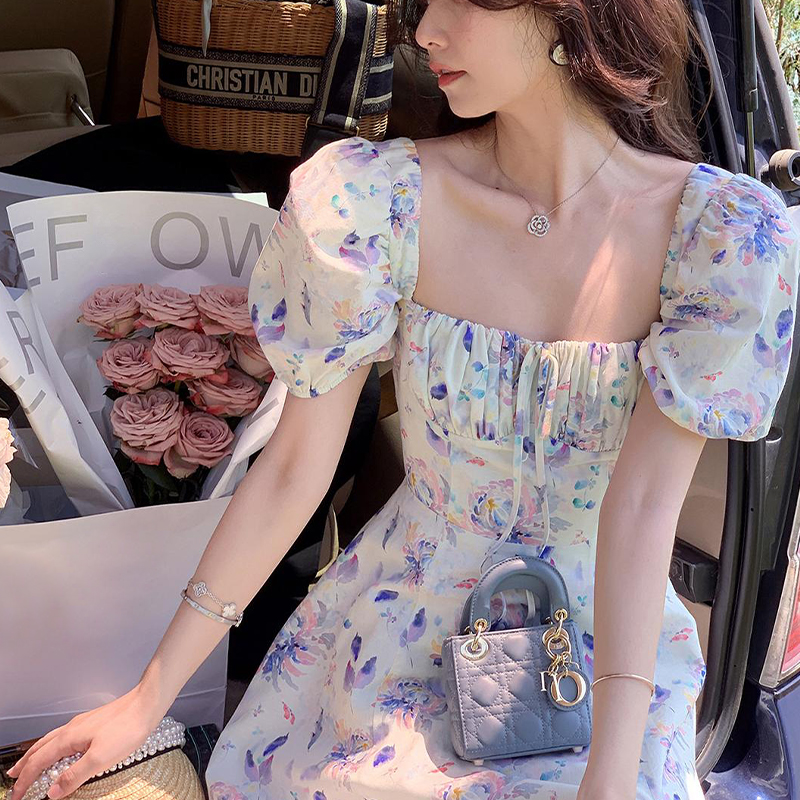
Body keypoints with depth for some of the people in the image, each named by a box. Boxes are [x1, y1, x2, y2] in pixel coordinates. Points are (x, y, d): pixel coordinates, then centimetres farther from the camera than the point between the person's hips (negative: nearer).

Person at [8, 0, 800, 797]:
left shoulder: (726, 236, -17)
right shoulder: (378, 201, -15)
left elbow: (645, 507, -20)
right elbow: (293, 470, -11)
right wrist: (148, 698, -7)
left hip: (606, 640, 0)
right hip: (402, 633, 1)